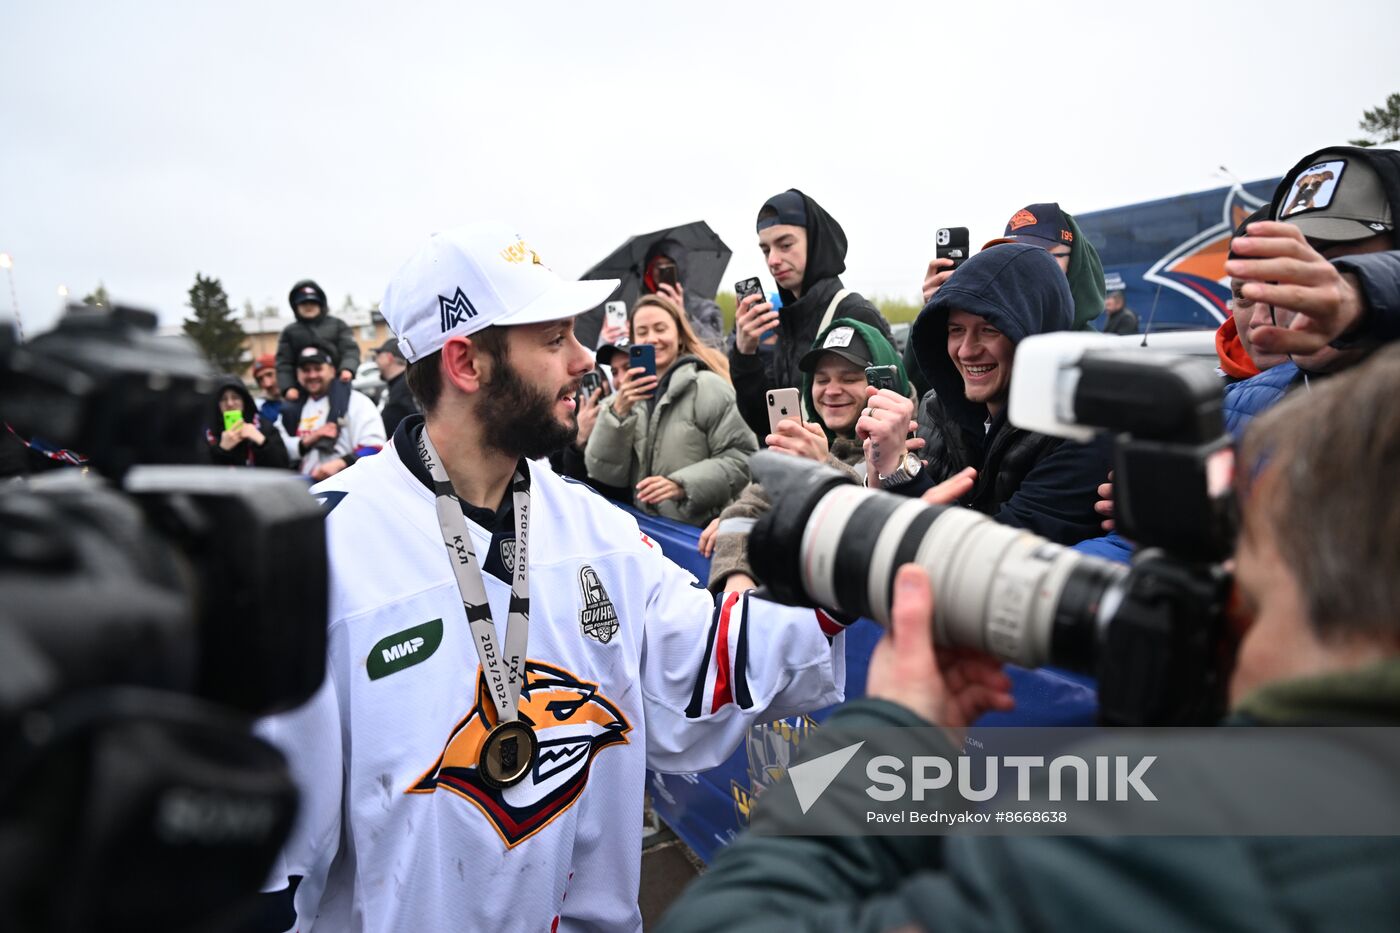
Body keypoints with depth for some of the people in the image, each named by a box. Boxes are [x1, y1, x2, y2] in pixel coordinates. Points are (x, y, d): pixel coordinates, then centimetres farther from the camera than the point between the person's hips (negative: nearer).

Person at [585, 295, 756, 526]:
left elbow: (742, 457, -7)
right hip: (645, 527, 4)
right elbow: (604, 473, 3)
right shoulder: (625, 396, 12)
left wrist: (683, 485, -17)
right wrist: (618, 411, -8)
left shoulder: (708, 387, -1)